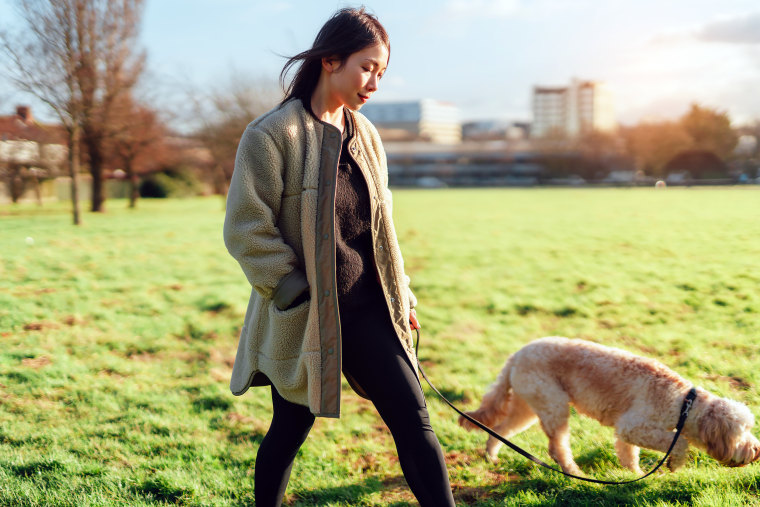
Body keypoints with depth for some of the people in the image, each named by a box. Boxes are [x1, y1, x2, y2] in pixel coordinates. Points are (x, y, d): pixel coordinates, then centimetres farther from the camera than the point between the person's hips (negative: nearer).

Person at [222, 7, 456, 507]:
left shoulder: (365, 134, 8)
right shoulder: (271, 134, -12)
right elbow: (246, 230, -13)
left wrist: (402, 296, 12)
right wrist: (300, 294, -15)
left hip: (366, 310, 5)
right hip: (303, 317, -5)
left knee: (414, 419, 1)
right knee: (290, 431, 10)